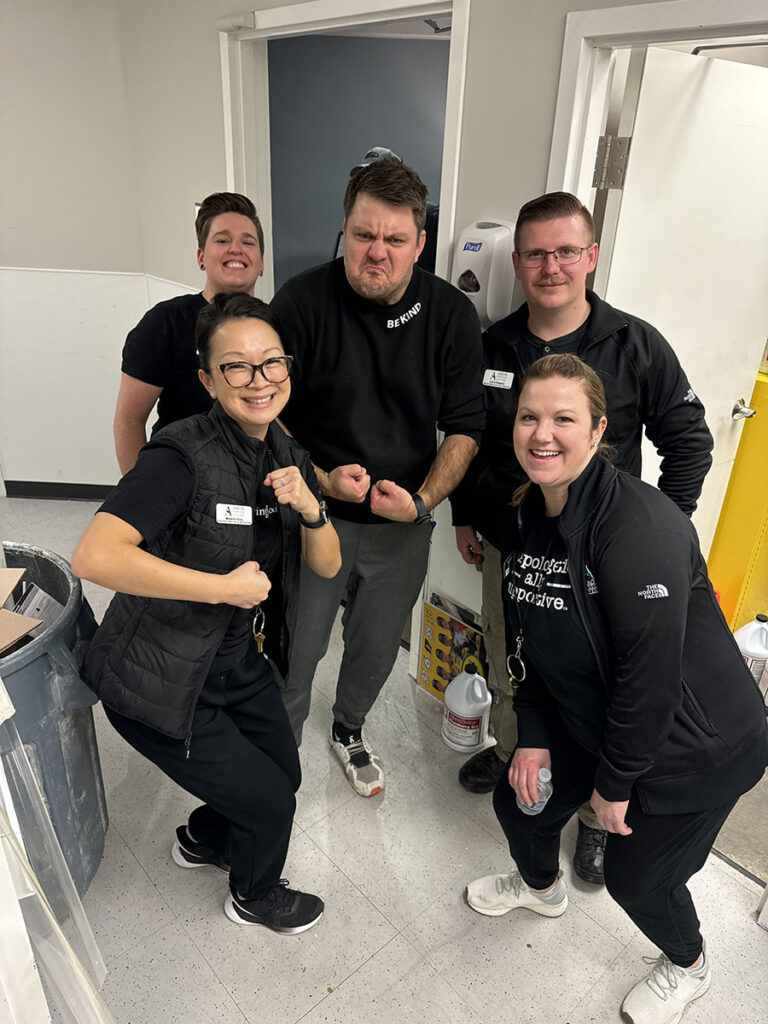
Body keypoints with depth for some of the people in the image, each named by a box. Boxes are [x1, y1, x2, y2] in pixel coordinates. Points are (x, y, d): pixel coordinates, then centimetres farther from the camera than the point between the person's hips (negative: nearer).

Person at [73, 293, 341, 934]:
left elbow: (328, 566, 0)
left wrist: (309, 507, -21)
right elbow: (93, 556, -39)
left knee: (286, 772, 22)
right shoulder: (184, 455, -27)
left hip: (239, 657, 8)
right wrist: (225, 586, -33)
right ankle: (255, 896, 41)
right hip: (158, 681, -7)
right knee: (267, 798, 5)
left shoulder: (286, 455, -3)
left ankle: (202, 839, 54)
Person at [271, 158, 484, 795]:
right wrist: (321, 478, -21)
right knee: (297, 649, 12)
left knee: (377, 649, 20)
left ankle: (349, 730, 51)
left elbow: (465, 426, -2)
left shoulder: (452, 314, -6)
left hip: (403, 526, 2)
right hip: (314, 513, -2)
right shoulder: (302, 302, -12)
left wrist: (423, 499, -15)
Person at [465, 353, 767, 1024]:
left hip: (695, 744, -7)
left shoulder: (639, 526, -32)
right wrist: (533, 736, 1)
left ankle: (688, 968, 46)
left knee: (636, 875, 9)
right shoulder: (525, 518, -5)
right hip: (587, 716, 7)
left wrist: (616, 781, -18)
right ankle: (541, 886, 55)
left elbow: (651, 671, -29)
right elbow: (527, 639, 3)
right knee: (518, 802, 18)